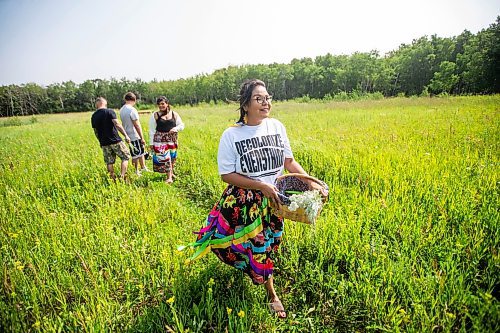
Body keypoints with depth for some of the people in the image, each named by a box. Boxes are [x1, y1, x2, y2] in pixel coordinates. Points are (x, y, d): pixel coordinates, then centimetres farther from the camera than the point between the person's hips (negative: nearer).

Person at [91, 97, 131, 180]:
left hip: (104, 143, 5)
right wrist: (126, 135, -16)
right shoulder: (109, 111, -7)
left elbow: (95, 132, 15)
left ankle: (113, 179, 16)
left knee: (109, 162, 12)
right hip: (115, 140, -5)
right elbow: (117, 124, -17)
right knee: (125, 157, 7)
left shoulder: (93, 116, 10)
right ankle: (122, 177, -2)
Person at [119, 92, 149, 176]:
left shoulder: (122, 110, 7)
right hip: (135, 136, -8)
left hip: (128, 135, 8)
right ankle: (137, 172, 13)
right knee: (136, 155, 3)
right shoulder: (132, 110, -18)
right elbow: (137, 125, -19)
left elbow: (123, 123, 14)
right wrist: (142, 138, -15)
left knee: (141, 152, 19)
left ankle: (144, 168, 28)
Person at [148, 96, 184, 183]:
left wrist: (175, 128, -13)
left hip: (172, 140, 3)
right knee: (164, 158, -7)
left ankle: (171, 173, 35)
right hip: (160, 140, -3)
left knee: (172, 157, 11)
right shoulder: (155, 115, -1)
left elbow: (181, 125, 9)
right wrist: (151, 143, -2)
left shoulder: (174, 114, 5)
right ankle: (169, 177, 0)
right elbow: (152, 130, 1)